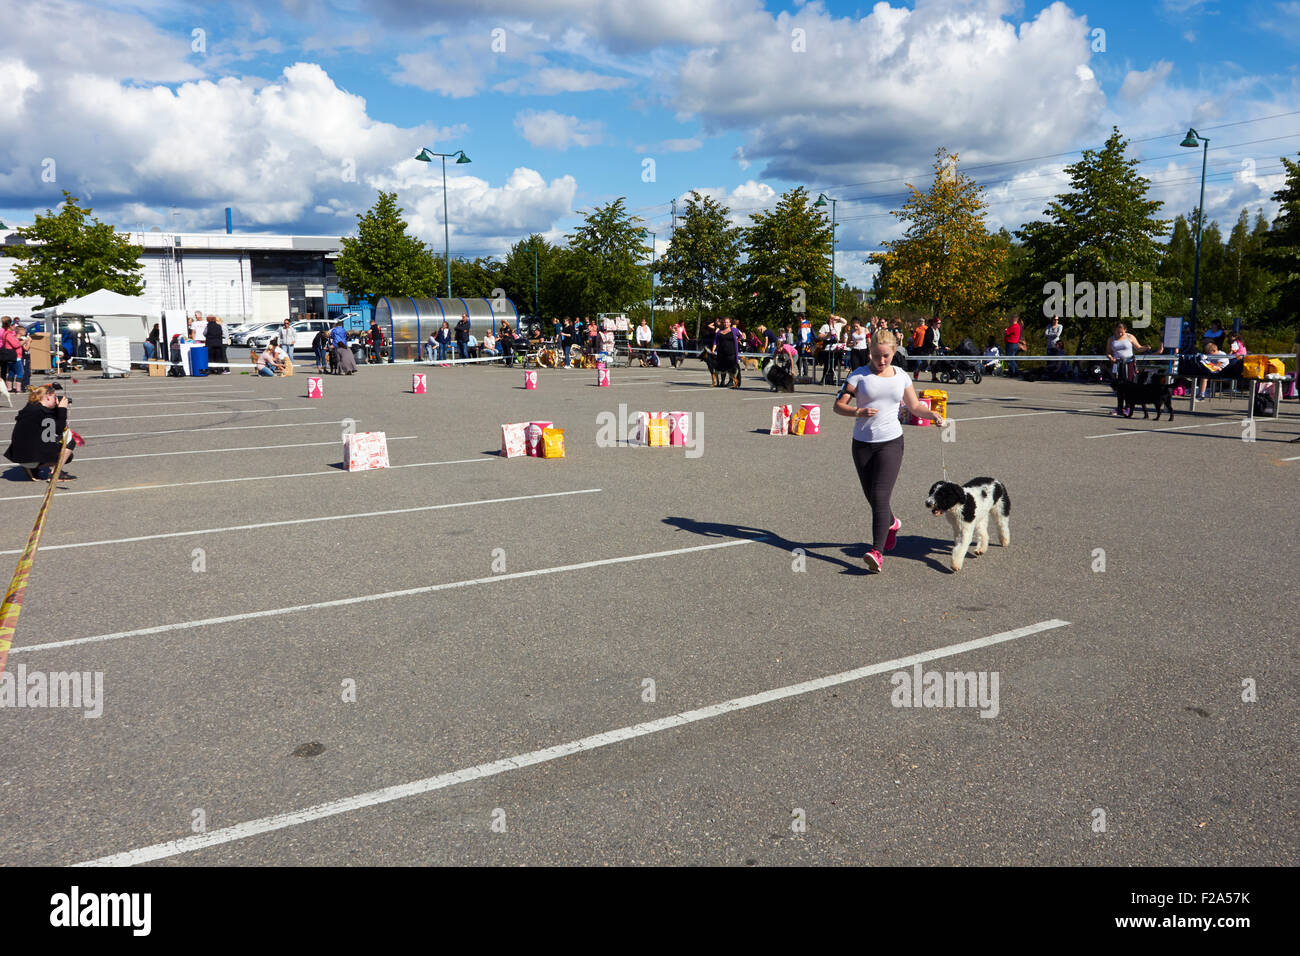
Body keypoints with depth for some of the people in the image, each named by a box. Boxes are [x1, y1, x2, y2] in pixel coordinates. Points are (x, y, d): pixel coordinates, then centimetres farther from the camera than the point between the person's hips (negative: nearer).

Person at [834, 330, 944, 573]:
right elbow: (839, 405, -5)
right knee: (872, 497, 11)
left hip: (891, 441, -1)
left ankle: (877, 552, -19)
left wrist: (932, 414, -2)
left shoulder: (901, 377, 7)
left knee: (880, 496, -14)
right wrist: (858, 411, -23)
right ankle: (892, 523, 44)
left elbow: (914, 406, 17)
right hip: (862, 443, 1)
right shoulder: (859, 375, -1)